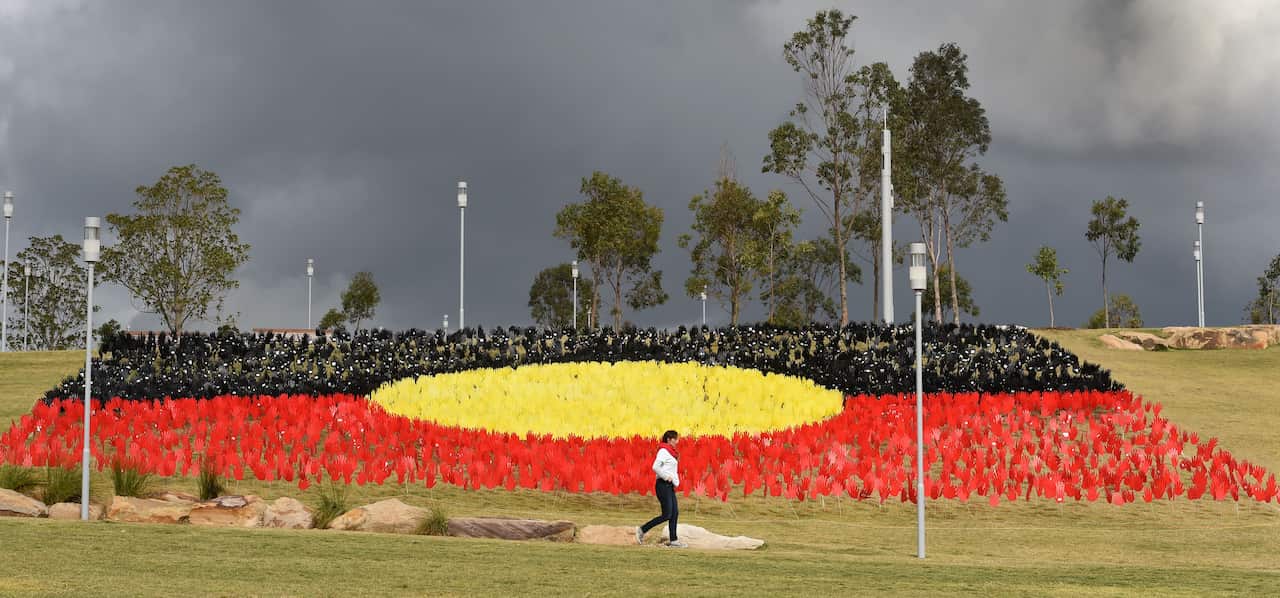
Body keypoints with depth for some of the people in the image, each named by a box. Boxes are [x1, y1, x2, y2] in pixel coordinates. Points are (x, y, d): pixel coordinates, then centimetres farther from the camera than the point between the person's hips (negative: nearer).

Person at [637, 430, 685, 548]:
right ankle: (642, 530, -1)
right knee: (666, 515, -9)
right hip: (663, 485, -9)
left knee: (675, 513, 6)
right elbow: (655, 467, -23)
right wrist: (666, 477, -17)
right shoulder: (664, 451, -12)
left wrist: (676, 482, 11)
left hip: (670, 486, 9)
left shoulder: (671, 452, 16)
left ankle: (674, 540, 7)